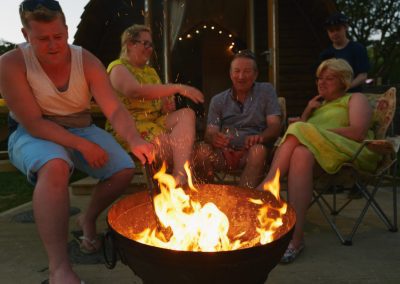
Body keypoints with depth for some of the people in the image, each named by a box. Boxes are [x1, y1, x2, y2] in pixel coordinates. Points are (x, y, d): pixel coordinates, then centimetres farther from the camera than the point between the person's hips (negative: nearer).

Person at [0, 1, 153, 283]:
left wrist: (135, 140, -38)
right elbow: (33, 123, -21)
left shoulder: (87, 62, -10)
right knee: (54, 167, -38)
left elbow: (115, 109, -18)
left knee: (125, 170, -16)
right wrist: (82, 145, -28)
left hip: (81, 129, 4)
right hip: (35, 134, -3)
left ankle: (89, 218, 13)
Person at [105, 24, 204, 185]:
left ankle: (180, 179, -37)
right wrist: (178, 88, -26)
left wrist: (167, 105, -6)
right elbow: (136, 91, -23)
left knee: (187, 114, -24)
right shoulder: (118, 68, 0)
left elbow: (159, 103, 20)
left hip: (155, 122, 7)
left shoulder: (151, 71, 23)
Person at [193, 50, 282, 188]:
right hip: (224, 152, 1)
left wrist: (260, 137, -22)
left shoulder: (266, 91, 12)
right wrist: (213, 138, -22)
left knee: (258, 149, -35)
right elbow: (209, 133, 5)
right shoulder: (218, 100, 15)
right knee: (202, 149, -29)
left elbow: (275, 126, 2)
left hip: (250, 152, -1)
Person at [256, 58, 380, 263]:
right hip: (312, 149, 4)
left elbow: (359, 132, -5)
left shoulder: (355, 99, 16)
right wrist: (307, 112, 11)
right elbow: (300, 128, 24)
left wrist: (319, 131, -9)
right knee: (300, 152, -33)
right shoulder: (319, 104, 35)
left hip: (344, 152, -4)